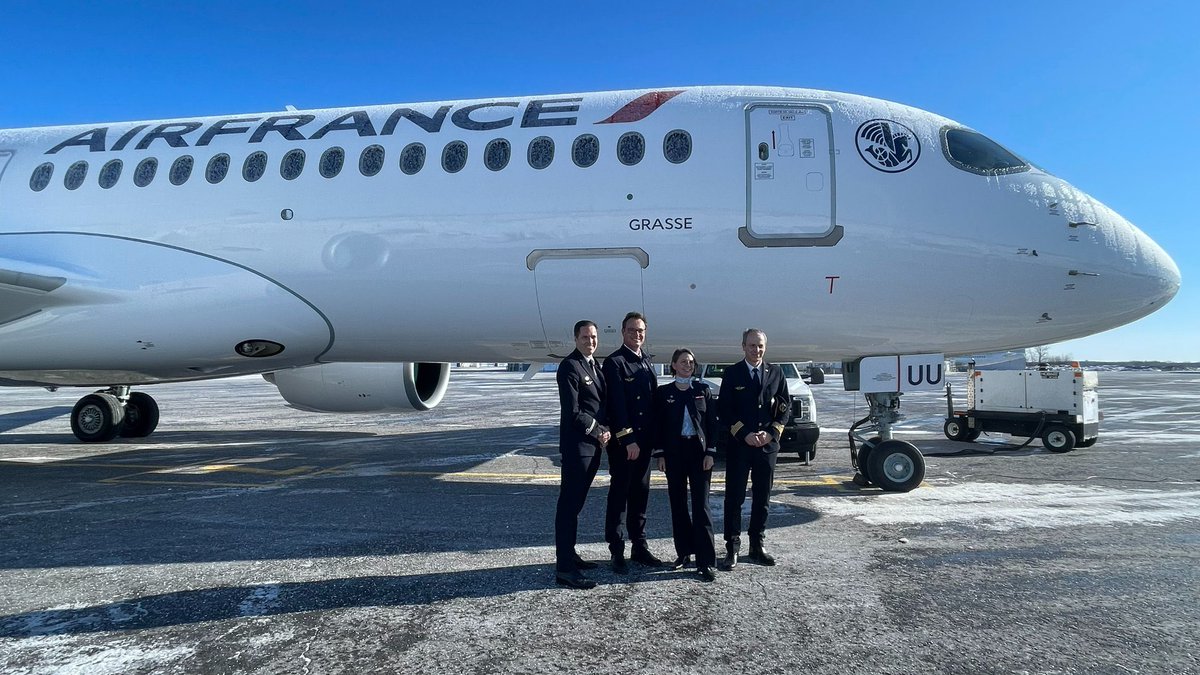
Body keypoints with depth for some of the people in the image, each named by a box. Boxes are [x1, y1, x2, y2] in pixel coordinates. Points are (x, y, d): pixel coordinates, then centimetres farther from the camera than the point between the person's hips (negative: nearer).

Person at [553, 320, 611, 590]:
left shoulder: (594, 365, 15)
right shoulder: (570, 366, -12)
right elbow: (572, 411, -17)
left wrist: (605, 431, 4)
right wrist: (599, 431, -9)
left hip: (593, 444, 9)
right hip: (577, 444, -9)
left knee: (575, 503, 15)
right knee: (569, 504, -7)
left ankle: (568, 555, 25)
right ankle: (564, 568, -4)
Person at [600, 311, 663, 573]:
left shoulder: (646, 362, 15)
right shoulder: (614, 362, -8)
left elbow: (653, 399, 15)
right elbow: (617, 405, -15)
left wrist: (653, 437, 10)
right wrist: (628, 439, -18)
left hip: (644, 440, 7)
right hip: (623, 442, -7)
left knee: (640, 494, 13)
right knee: (619, 494, 0)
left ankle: (639, 547, 22)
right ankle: (617, 551, 7)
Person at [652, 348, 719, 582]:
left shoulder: (703, 390, 4)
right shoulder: (663, 392, 4)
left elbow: (712, 423, 2)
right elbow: (658, 425, 4)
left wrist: (710, 452, -5)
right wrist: (660, 454, -2)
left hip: (699, 450, -1)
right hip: (674, 452, 1)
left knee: (701, 504, -5)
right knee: (678, 502, 7)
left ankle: (705, 560, -4)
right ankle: (684, 551, 20)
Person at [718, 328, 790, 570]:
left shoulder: (776, 373, 8)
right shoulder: (732, 373, 1)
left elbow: (786, 406, 7)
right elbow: (723, 409, -3)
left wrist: (771, 433, -7)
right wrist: (744, 434, -12)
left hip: (768, 444, 3)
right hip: (739, 445, -2)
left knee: (762, 498, 10)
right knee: (734, 498, 0)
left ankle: (758, 546, 21)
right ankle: (732, 548, 8)